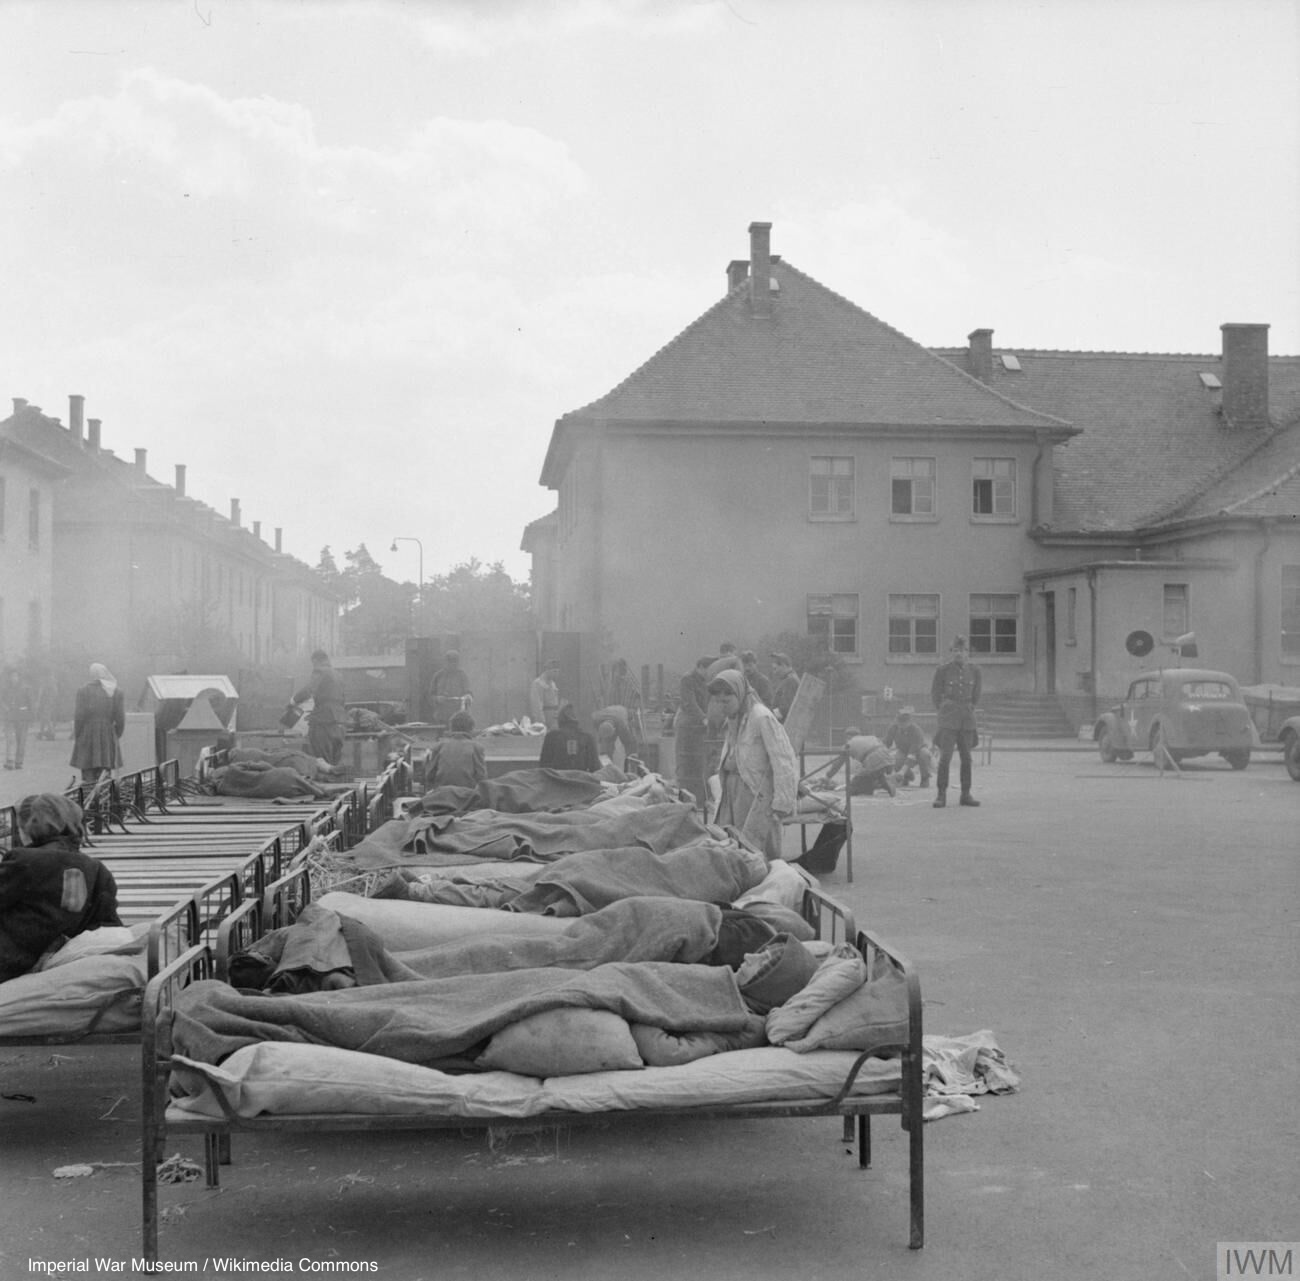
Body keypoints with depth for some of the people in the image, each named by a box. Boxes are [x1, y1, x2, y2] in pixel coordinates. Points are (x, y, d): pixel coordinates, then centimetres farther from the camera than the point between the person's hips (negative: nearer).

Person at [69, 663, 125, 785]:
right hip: (108, 736, 3)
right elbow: (120, 717, 2)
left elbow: (79, 715, -8)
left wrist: (75, 737, 0)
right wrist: (117, 736, 12)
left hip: (87, 735, -3)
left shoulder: (83, 691, -5)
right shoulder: (116, 692, 3)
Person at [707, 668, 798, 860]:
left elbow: (783, 761, -16)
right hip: (734, 791, 8)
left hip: (758, 793, -8)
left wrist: (782, 802, -19)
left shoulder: (762, 718, -13)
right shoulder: (732, 719, 12)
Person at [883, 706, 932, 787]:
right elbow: (885, 745, -19)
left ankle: (925, 779, -12)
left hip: (917, 750, -3)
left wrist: (903, 771, -50)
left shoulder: (916, 730, -35)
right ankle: (907, 777, 5)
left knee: (924, 753, -39)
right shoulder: (893, 727, -23)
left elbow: (912, 754, -40)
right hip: (902, 751, 3)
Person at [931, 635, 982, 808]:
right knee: (945, 756, -10)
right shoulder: (943, 669, -5)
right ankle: (941, 795, -8)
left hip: (967, 718, 3)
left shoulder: (973, 670, 3)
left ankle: (966, 794, 13)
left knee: (966, 757, 6)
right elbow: (935, 692, 7)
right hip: (948, 719, -3)